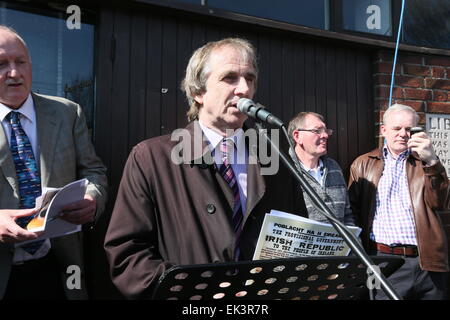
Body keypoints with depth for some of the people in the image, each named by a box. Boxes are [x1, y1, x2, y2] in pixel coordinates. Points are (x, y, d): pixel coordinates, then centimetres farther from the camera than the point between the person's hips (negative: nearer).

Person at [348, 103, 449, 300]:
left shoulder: (423, 162, 10)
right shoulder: (363, 164, 8)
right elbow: (353, 211, 5)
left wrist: (431, 160, -16)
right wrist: (361, 257, -6)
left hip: (428, 261, 2)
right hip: (384, 261, -1)